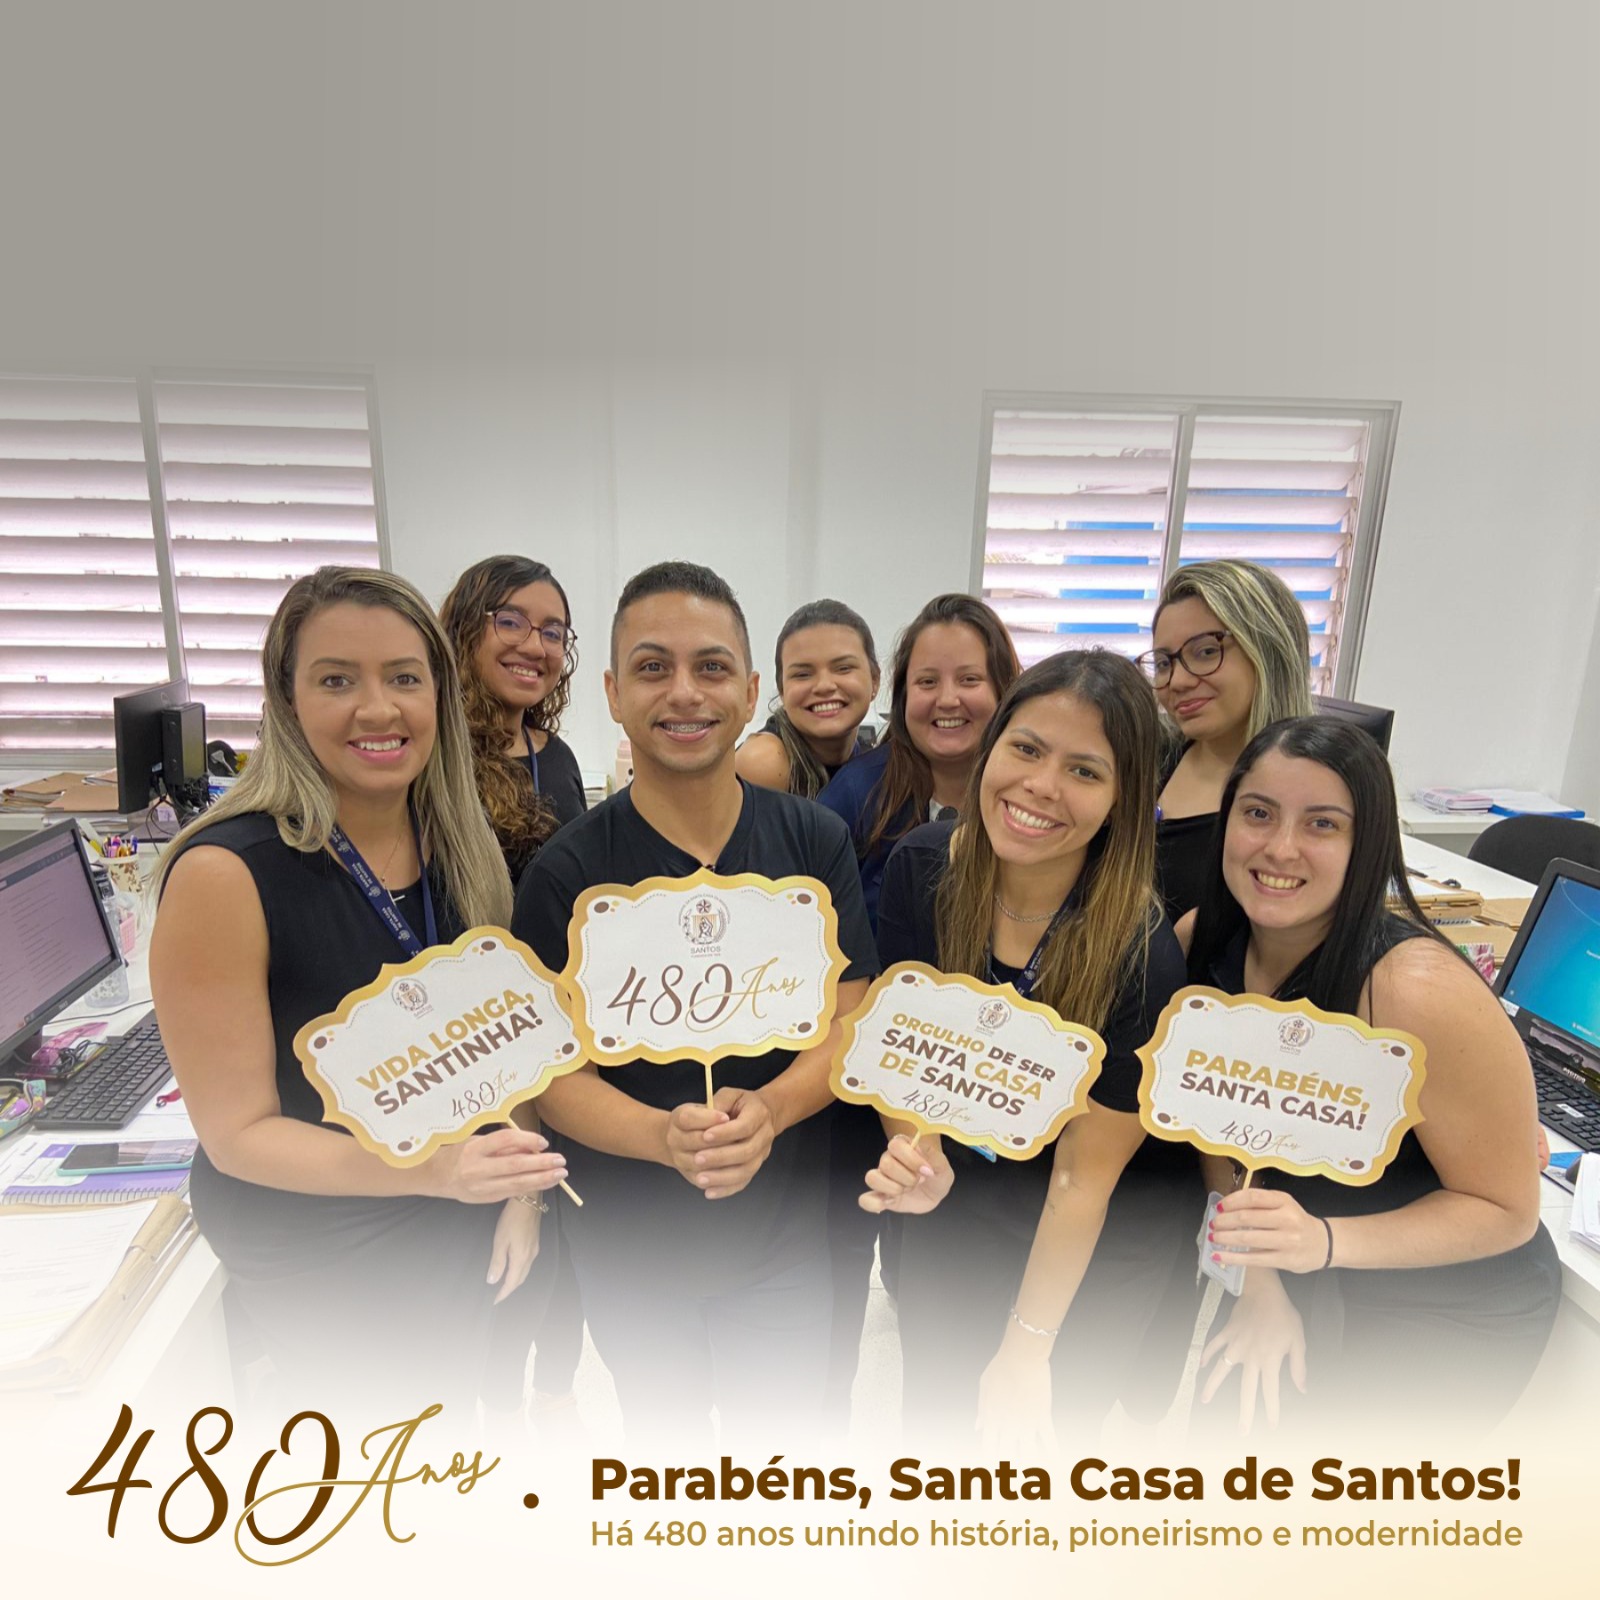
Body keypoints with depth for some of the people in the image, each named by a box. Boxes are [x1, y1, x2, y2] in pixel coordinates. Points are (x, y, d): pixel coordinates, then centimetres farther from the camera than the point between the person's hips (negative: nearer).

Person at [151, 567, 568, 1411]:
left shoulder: (459, 849, -7)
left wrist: (517, 1185, -5)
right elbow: (237, 1131, -19)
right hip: (316, 1259, -4)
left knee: (452, 1403, 26)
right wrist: (429, 1169, -32)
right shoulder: (227, 873, -24)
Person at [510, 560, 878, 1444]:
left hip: (783, 1229, 1)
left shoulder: (814, 840, -10)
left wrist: (766, 1111, -27)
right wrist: (663, 1136, -31)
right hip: (626, 1239, 0)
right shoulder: (566, 870, -15)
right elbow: (554, 1073, -13)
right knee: (664, 1442, 26)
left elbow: (848, 1024, -8)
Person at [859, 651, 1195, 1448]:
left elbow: (1084, 1176, -20)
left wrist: (1028, 1348, -11)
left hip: (1103, 1240, -3)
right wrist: (918, 1154, -25)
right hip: (951, 1204, 3)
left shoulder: (1141, 954, -30)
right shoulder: (919, 867, -20)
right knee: (932, 1409, 26)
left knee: (1024, 1430, 19)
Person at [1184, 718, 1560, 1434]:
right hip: (1301, 1277, 4)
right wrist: (1260, 1280, -12)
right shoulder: (1203, 943, -14)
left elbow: (1506, 1211, -18)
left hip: (1449, 1309, -4)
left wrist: (1322, 1241, -32)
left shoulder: (1416, 990, -30)